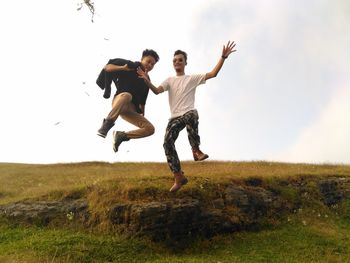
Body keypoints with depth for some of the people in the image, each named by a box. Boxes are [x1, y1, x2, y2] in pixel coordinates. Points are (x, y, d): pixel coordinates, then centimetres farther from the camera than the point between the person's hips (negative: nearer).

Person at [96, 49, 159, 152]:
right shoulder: (130, 66, 3)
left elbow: (142, 100, 20)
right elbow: (107, 67, -2)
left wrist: (142, 113, 11)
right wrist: (122, 68, -17)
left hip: (131, 109, 6)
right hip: (119, 102, -6)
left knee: (150, 129, -10)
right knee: (126, 95, -42)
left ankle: (121, 136, -1)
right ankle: (107, 123, -34)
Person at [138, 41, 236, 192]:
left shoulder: (193, 78, 12)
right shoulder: (169, 80, 19)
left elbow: (213, 74, 2)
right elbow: (157, 91, 1)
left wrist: (223, 57, -8)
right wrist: (148, 82, -19)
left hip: (189, 113, -3)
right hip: (175, 117, 3)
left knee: (191, 117, -41)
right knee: (167, 142, -18)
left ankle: (196, 150, -18)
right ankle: (178, 177, -12)